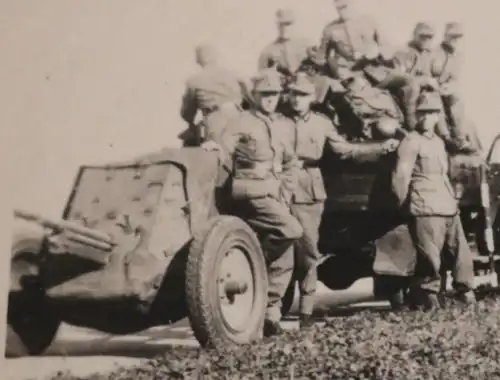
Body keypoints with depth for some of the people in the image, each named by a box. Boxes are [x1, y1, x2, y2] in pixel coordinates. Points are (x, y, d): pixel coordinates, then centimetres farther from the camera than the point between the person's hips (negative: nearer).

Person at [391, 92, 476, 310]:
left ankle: (465, 292, 19)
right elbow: (400, 178, -12)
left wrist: (452, 200, 18)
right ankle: (428, 296, 6)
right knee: (430, 259, -7)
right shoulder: (411, 141, -7)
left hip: (449, 209, 8)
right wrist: (406, 206, -6)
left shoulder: (439, 142, 20)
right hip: (425, 211, -8)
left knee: (462, 253, 7)